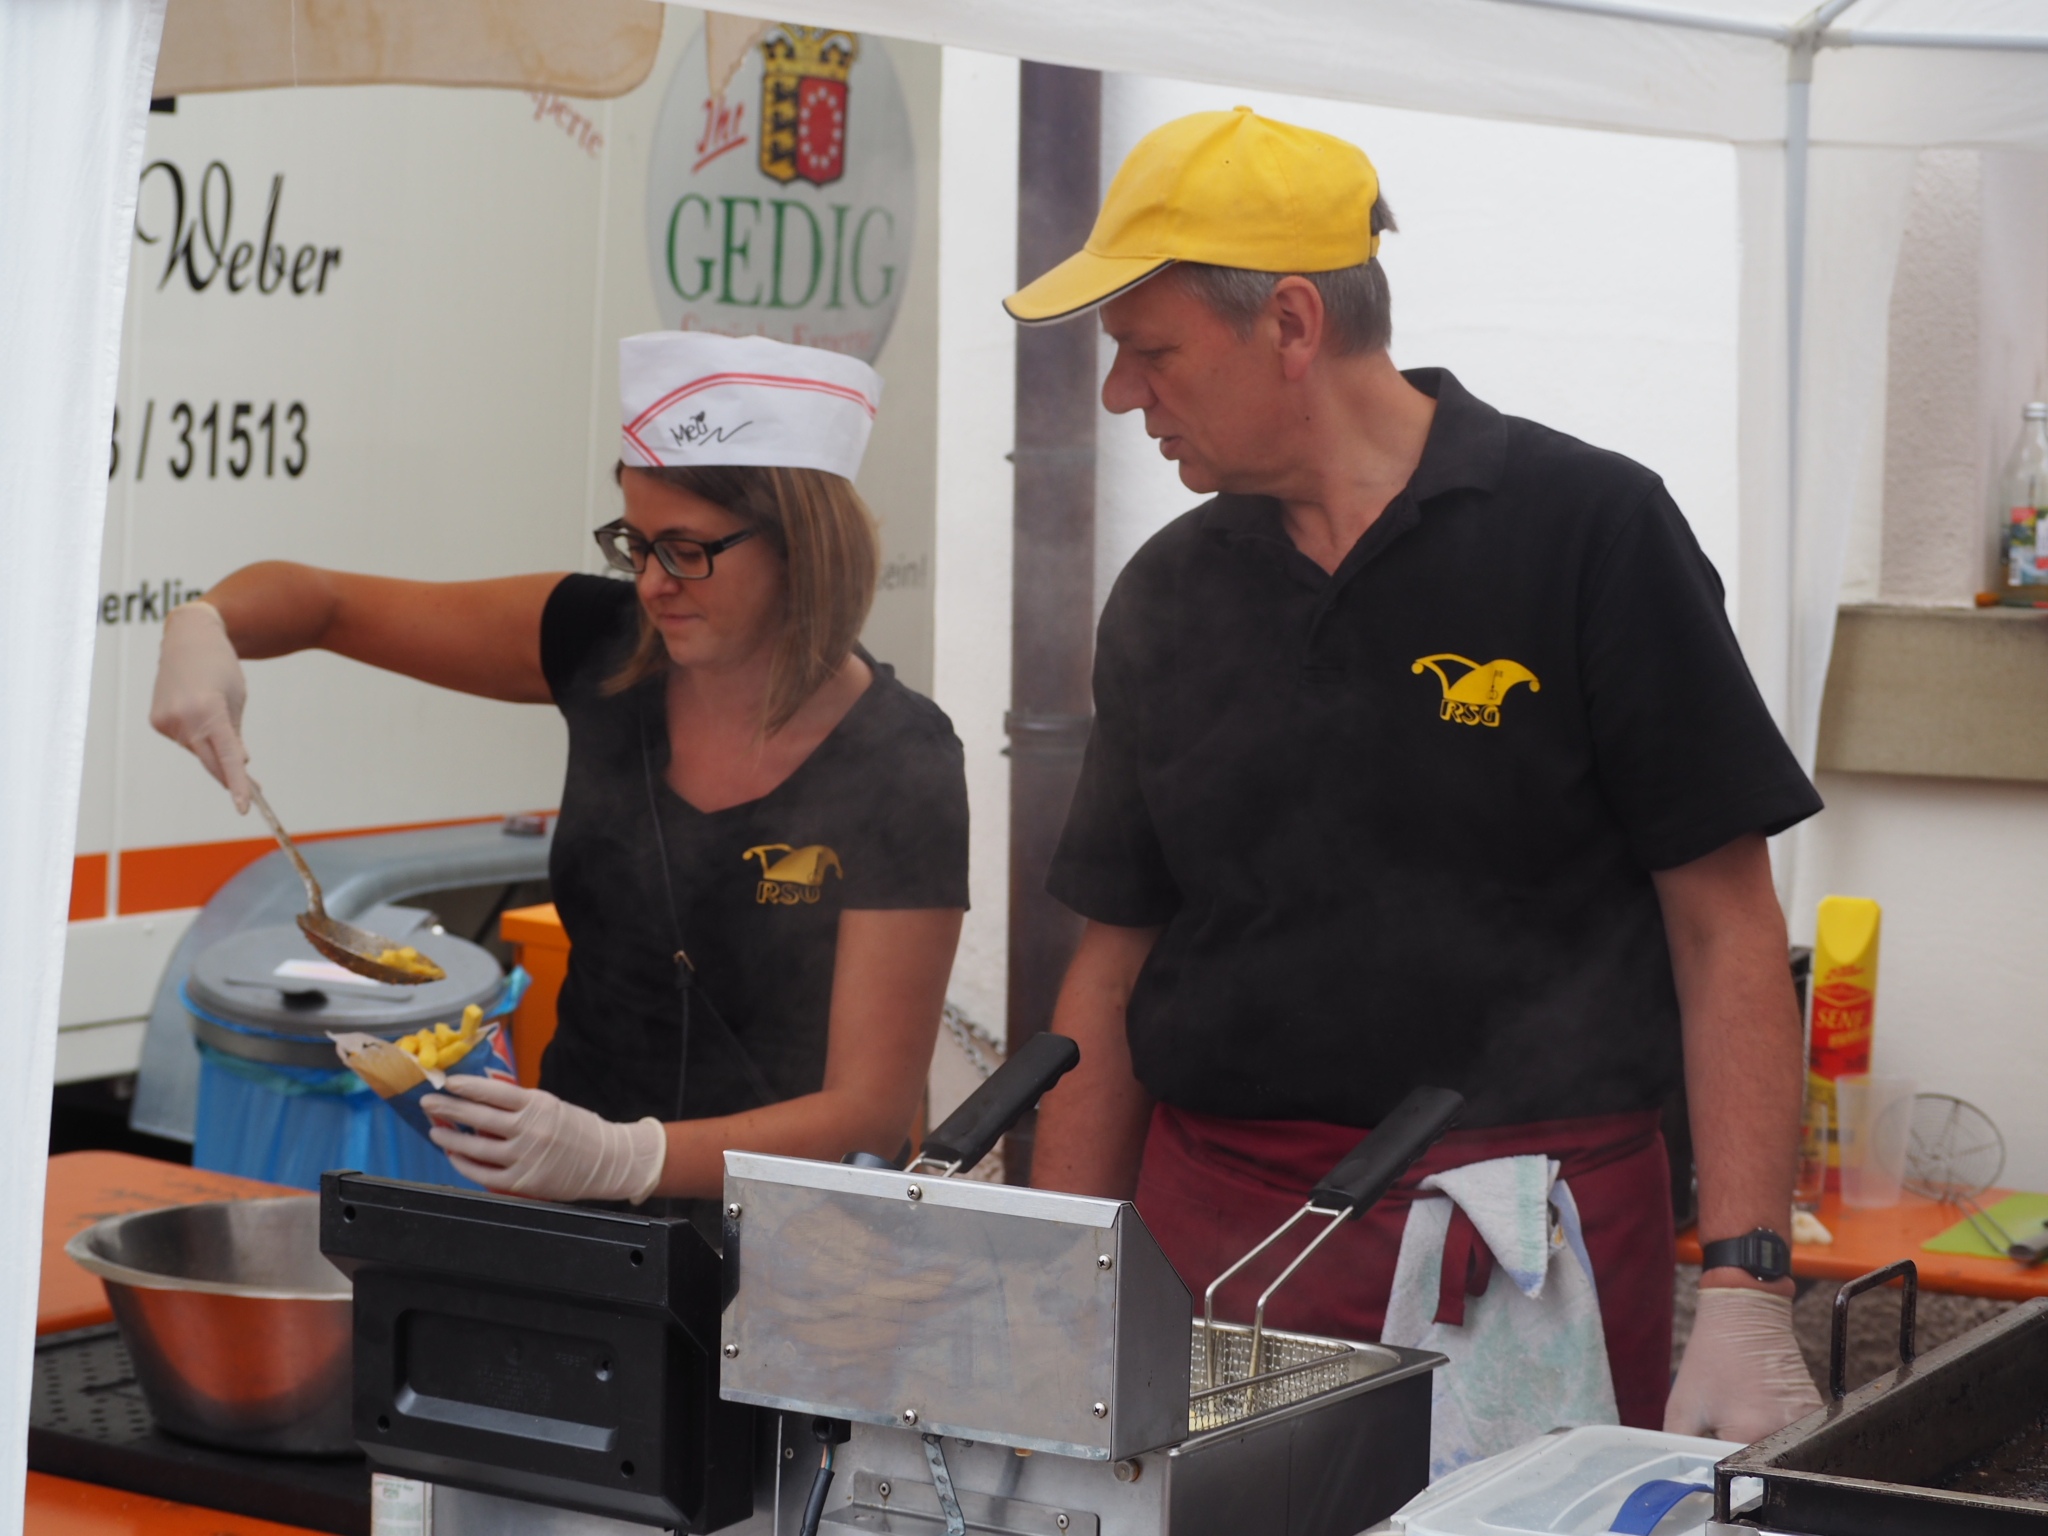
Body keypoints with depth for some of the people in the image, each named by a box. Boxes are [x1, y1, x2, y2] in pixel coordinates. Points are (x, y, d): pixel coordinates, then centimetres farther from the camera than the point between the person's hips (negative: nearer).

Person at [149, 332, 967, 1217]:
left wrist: (620, 1158, -28)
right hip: (577, 1216, 3)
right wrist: (204, 628, -14)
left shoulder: (903, 773, -11)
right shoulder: (609, 650, 1)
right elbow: (325, 604, 10)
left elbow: (869, 1112, -13)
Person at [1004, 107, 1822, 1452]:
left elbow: (1725, 928, -5)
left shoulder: (1591, 531, -4)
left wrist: (1747, 1295, -13)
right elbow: (1115, 965, 14)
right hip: (1212, 1227, 4)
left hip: (1531, 1244, -4)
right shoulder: (1167, 596, 10)